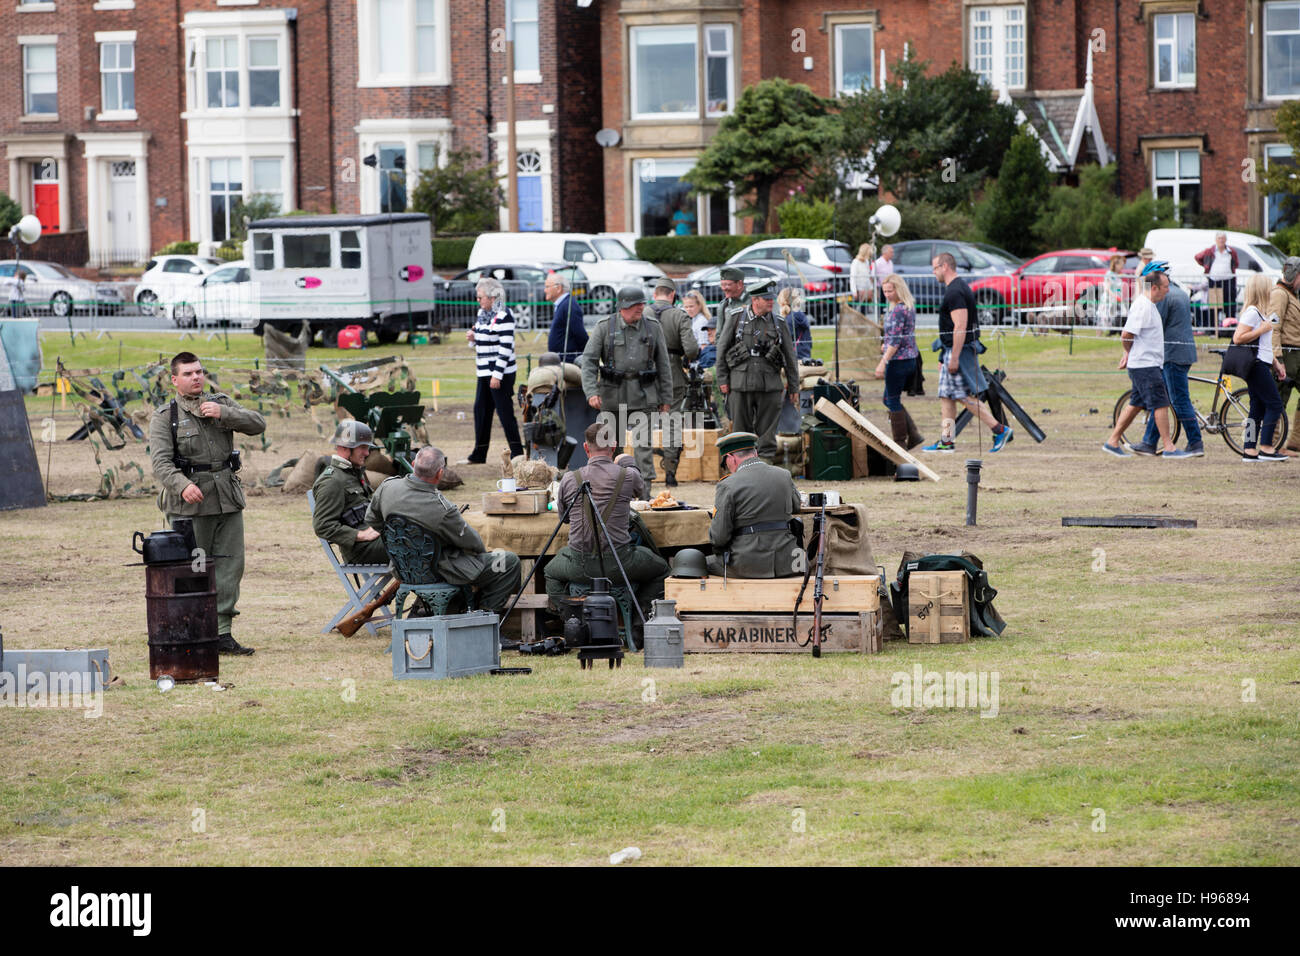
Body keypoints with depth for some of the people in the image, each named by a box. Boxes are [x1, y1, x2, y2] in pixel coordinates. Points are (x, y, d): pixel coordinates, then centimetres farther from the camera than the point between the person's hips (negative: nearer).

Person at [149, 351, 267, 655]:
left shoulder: (221, 404, 13)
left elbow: (258, 425, 1)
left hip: (228, 502, 4)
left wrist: (222, 413, -13)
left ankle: (221, 633, 8)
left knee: (230, 567, 3)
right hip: (190, 505, -4)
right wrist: (182, 485, -30)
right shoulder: (164, 417, 0)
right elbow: (161, 461, -12)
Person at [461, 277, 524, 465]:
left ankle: (517, 453, 0)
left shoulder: (503, 317, -15)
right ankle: (478, 455, 20)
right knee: (480, 411, 12)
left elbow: (506, 347, -19)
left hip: (501, 373, -9)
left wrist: (497, 375, -22)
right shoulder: (482, 314, 13)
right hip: (484, 372, 9)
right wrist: (472, 338, 3)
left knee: (504, 412, -6)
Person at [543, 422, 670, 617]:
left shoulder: (569, 480, -1)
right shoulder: (628, 476, -4)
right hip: (619, 563, -1)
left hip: (580, 567, 1)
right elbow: (641, 491, 22)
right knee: (660, 569, 28)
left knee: (552, 573, 35)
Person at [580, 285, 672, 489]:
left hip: (642, 395, 0)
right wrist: (591, 392, -16)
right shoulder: (604, 327, -1)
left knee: (644, 444, -8)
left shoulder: (653, 327, 4)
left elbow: (663, 365, 9)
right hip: (612, 394, 0)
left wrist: (665, 398, 7)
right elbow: (589, 360, -4)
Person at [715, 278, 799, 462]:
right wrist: (722, 380, 2)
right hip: (741, 383, -1)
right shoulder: (736, 320, 3)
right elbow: (721, 349, 7)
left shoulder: (778, 324, 8)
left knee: (767, 432, 2)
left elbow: (790, 358, 12)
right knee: (741, 429, 4)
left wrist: (794, 387, 10)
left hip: (770, 384, 1)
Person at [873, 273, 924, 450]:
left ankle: (900, 442, 6)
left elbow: (895, 341, -21)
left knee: (893, 401, 1)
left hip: (898, 360, -10)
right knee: (890, 399, 17)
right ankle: (913, 435, 12)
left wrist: (883, 363, -22)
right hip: (911, 359, 10)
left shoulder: (897, 310, -18)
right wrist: (886, 344, 24)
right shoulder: (910, 306, 11)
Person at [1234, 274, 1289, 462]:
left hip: (1261, 364, 10)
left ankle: (1250, 450, 6)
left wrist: (1276, 364, 23)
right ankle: (1266, 448, -9)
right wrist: (1263, 329, -16)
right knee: (1274, 404, -9)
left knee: (1258, 408, 7)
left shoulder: (1260, 312, 20)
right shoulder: (1252, 312, -13)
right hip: (1256, 365, -10)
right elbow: (1238, 338, -22)